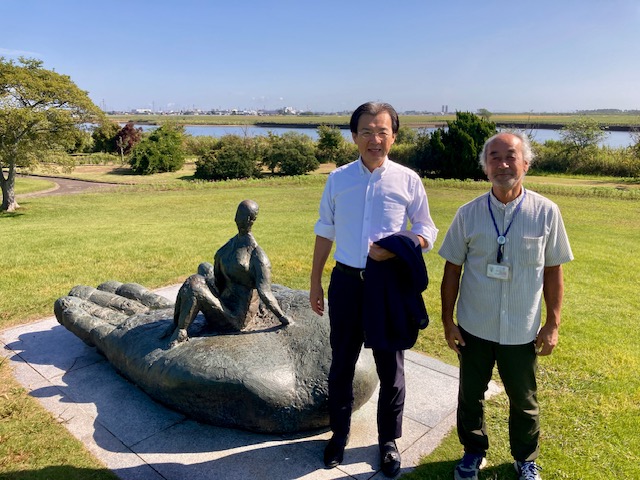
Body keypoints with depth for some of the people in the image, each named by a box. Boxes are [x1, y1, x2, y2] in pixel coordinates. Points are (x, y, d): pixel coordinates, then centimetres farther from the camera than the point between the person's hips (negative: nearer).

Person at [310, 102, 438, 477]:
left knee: (390, 366, 12)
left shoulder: (408, 180, -4)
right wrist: (315, 282, 8)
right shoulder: (338, 179, 1)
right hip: (347, 281, 2)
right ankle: (340, 433, 36)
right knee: (342, 362, 14)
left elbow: (426, 230, 1)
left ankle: (389, 441, 34)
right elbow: (325, 233, 7)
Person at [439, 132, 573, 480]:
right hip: (474, 328, 1)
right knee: (470, 395, 16)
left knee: (524, 399, 17)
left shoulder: (546, 212, -8)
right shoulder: (468, 214, -7)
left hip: (522, 331, 0)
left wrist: (553, 323, -1)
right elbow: (452, 271, -2)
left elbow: (553, 272, -1)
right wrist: (447, 321, -1)